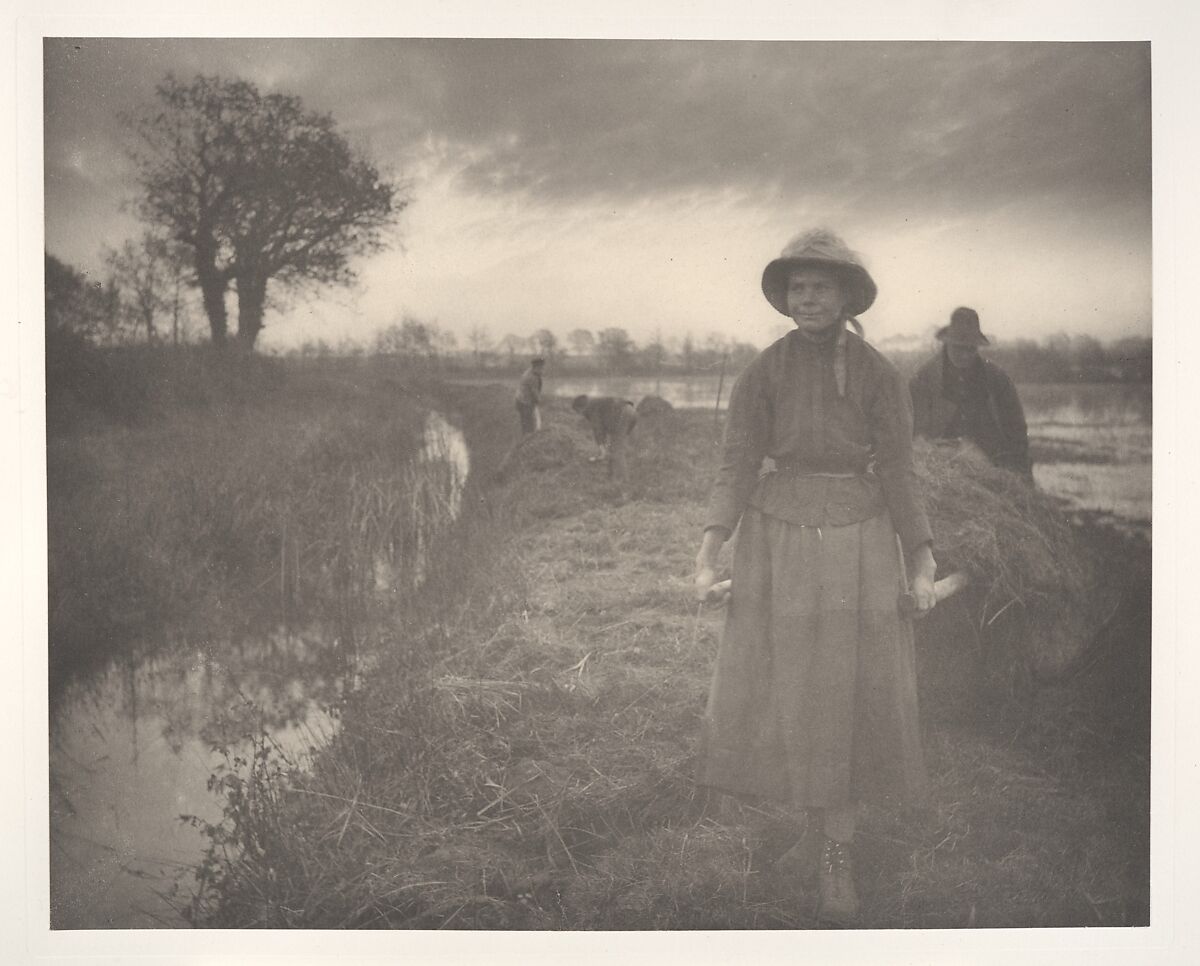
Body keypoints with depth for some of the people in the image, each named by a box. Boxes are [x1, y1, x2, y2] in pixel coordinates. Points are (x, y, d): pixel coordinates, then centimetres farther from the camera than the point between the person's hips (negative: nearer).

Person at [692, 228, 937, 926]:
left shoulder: (880, 375, -4)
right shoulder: (763, 373, -3)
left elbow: (899, 474, -3)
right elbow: (738, 467, -4)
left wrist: (923, 562, -9)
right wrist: (709, 552, -12)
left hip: (858, 541, -1)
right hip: (778, 536, 1)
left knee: (852, 693, 2)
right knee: (778, 682, 7)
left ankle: (839, 855, 13)